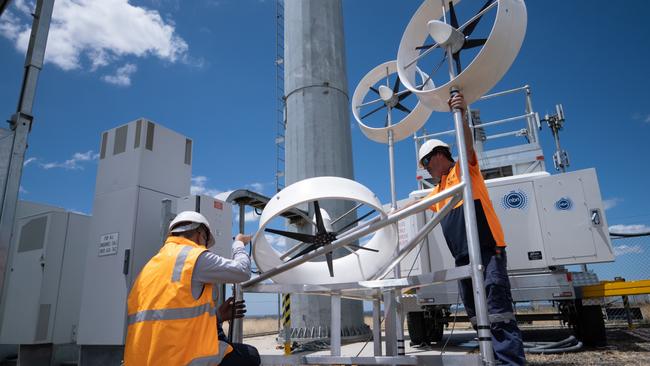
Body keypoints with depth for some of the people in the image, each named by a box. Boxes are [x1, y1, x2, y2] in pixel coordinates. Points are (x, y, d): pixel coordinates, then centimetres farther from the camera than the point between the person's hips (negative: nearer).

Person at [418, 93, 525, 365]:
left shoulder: (464, 169, 3)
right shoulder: (439, 190, 25)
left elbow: (468, 144, -16)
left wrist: (462, 116, -31)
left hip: (487, 250, -8)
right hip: (462, 257, 8)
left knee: (498, 313, -14)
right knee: (477, 317, 7)